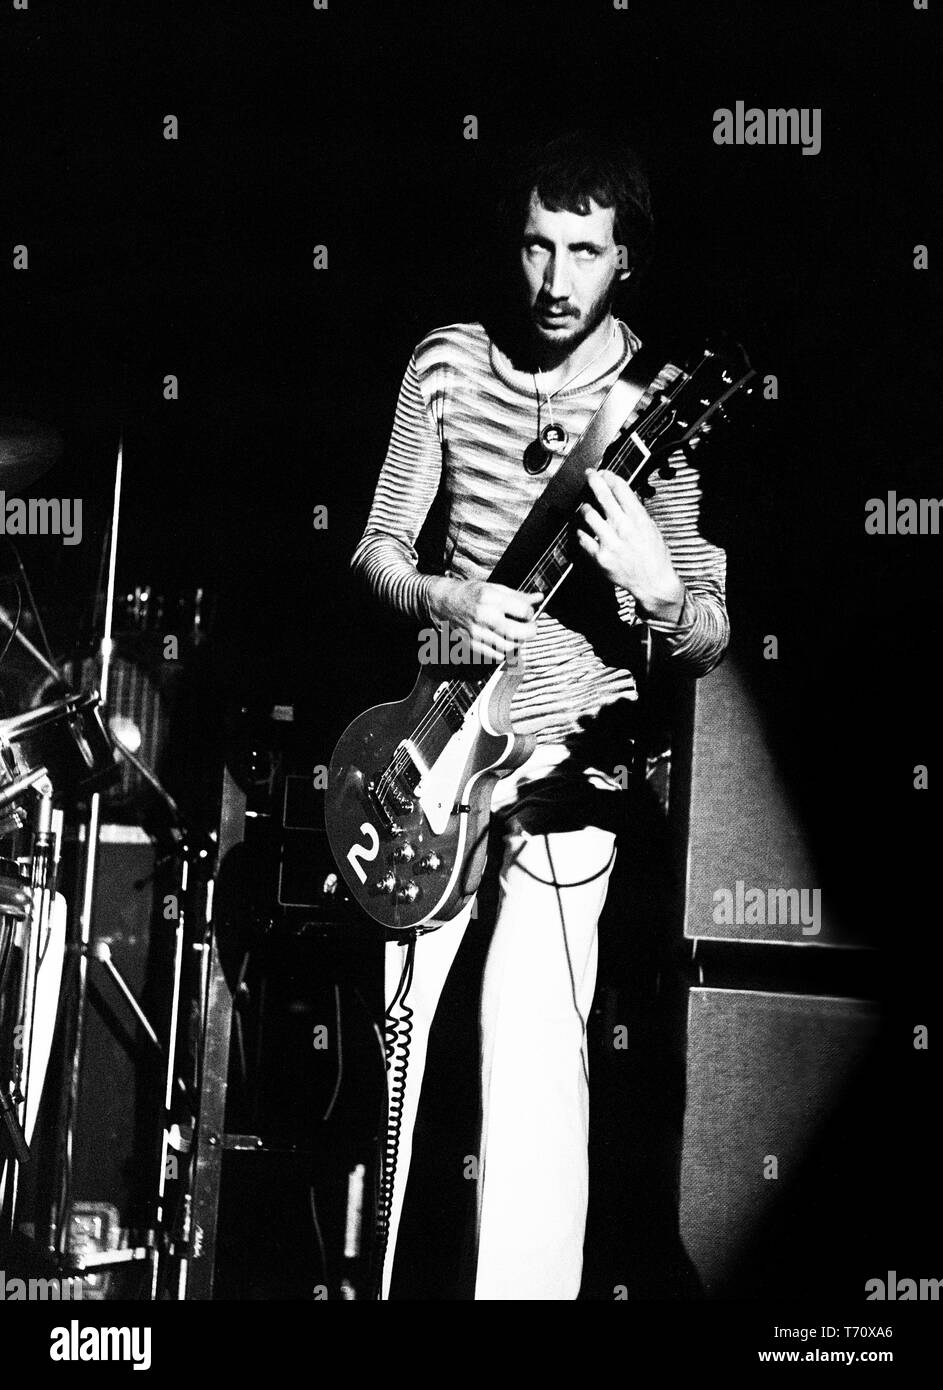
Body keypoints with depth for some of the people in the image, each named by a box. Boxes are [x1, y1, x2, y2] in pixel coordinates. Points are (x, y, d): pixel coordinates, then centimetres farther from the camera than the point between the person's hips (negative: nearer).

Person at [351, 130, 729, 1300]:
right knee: (390, 1028, 12)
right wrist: (445, 599, -15)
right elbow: (377, 546, 7)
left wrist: (656, 589, -29)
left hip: (566, 761, -3)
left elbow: (709, 641, -6)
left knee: (533, 1060, -9)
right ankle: (362, 1273, 30)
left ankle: (523, 1285, 7)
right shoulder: (447, 365, 2)